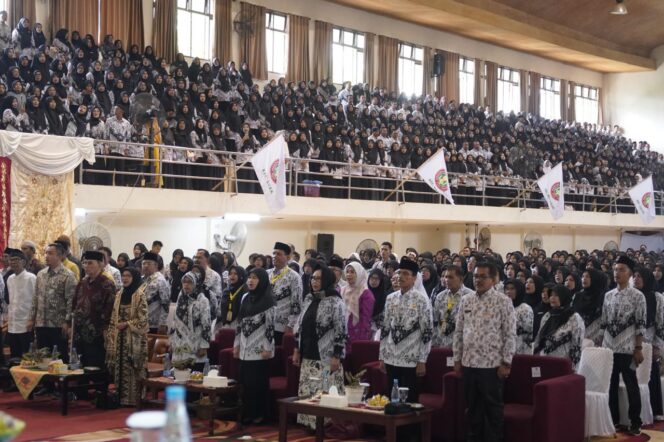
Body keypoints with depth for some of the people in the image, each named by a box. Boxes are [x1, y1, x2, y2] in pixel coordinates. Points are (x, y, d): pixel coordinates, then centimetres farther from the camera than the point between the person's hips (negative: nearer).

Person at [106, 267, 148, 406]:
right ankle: (121, 397, 13)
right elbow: (114, 316, 15)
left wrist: (126, 324, -15)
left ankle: (132, 399, 0)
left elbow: (143, 319, -11)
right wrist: (111, 335, 9)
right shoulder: (119, 294, 11)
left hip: (133, 338, -6)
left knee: (132, 368, -5)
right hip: (120, 337, 6)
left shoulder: (139, 295, -8)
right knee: (119, 367, 6)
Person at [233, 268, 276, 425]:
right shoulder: (245, 297, 11)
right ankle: (248, 412, 18)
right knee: (246, 381, 8)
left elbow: (270, 326, -12)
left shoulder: (268, 300, -10)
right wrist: (237, 344, 13)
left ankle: (260, 414, 9)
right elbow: (240, 323, 15)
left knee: (259, 382, -1)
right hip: (245, 349, 6)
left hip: (260, 349, -6)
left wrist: (268, 348, -15)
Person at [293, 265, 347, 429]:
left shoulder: (335, 302, -10)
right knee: (307, 392, 9)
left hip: (326, 357, -7)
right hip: (308, 356, 7)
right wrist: (297, 349, 14)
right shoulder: (308, 299, 11)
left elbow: (341, 331, -13)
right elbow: (300, 325, 17)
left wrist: (337, 356, -17)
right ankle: (309, 422, 19)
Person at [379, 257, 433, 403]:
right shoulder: (390, 298, 8)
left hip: (411, 361, -4)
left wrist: (422, 361, -11)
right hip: (391, 359, 5)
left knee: (409, 401, 1)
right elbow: (385, 329, 12)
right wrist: (382, 357, 10)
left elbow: (427, 332, -8)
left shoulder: (421, 299, -7)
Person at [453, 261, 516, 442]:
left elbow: (510, 335, -7)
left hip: (492, 364, -5)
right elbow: (458, 332, 12)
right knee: (472, 407, 13)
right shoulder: (465, 301, 8)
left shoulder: (503, 302, -6)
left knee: (492, 408, 3)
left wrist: (506, 363, -11)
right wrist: (457, 359, 9)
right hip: (469, 363, 5)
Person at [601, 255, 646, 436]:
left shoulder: (637, 296, -5)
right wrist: (602, 344, 9)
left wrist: (638, 348, -10)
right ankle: (613, 419, 21)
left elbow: (640, 325, -7)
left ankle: (635, 423, 10)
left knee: (631, 386, 1)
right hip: (609, 347, 5)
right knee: (610, 385, 10)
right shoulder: (608, 295, 9)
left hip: (627, 348, -5)